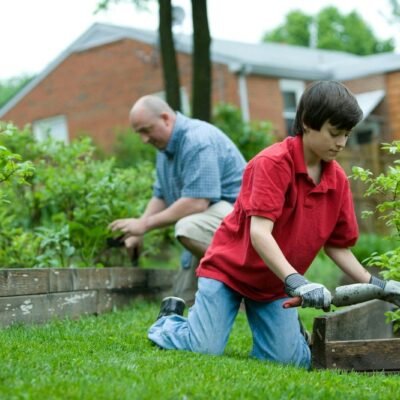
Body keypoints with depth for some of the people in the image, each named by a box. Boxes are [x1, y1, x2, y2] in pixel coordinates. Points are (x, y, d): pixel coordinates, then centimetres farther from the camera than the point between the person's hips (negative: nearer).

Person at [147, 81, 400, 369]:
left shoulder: (338, 179, -2)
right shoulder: (273, 162, -21)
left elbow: (338, 246, 5)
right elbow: (259, 232, -30)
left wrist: (374, 284, -8)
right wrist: (295, 281, -40)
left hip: (276, 284, 5)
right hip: (229, 268, -5)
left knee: (291, 360, -11)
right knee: (206, 349, -14)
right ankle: (169, 321, 19)